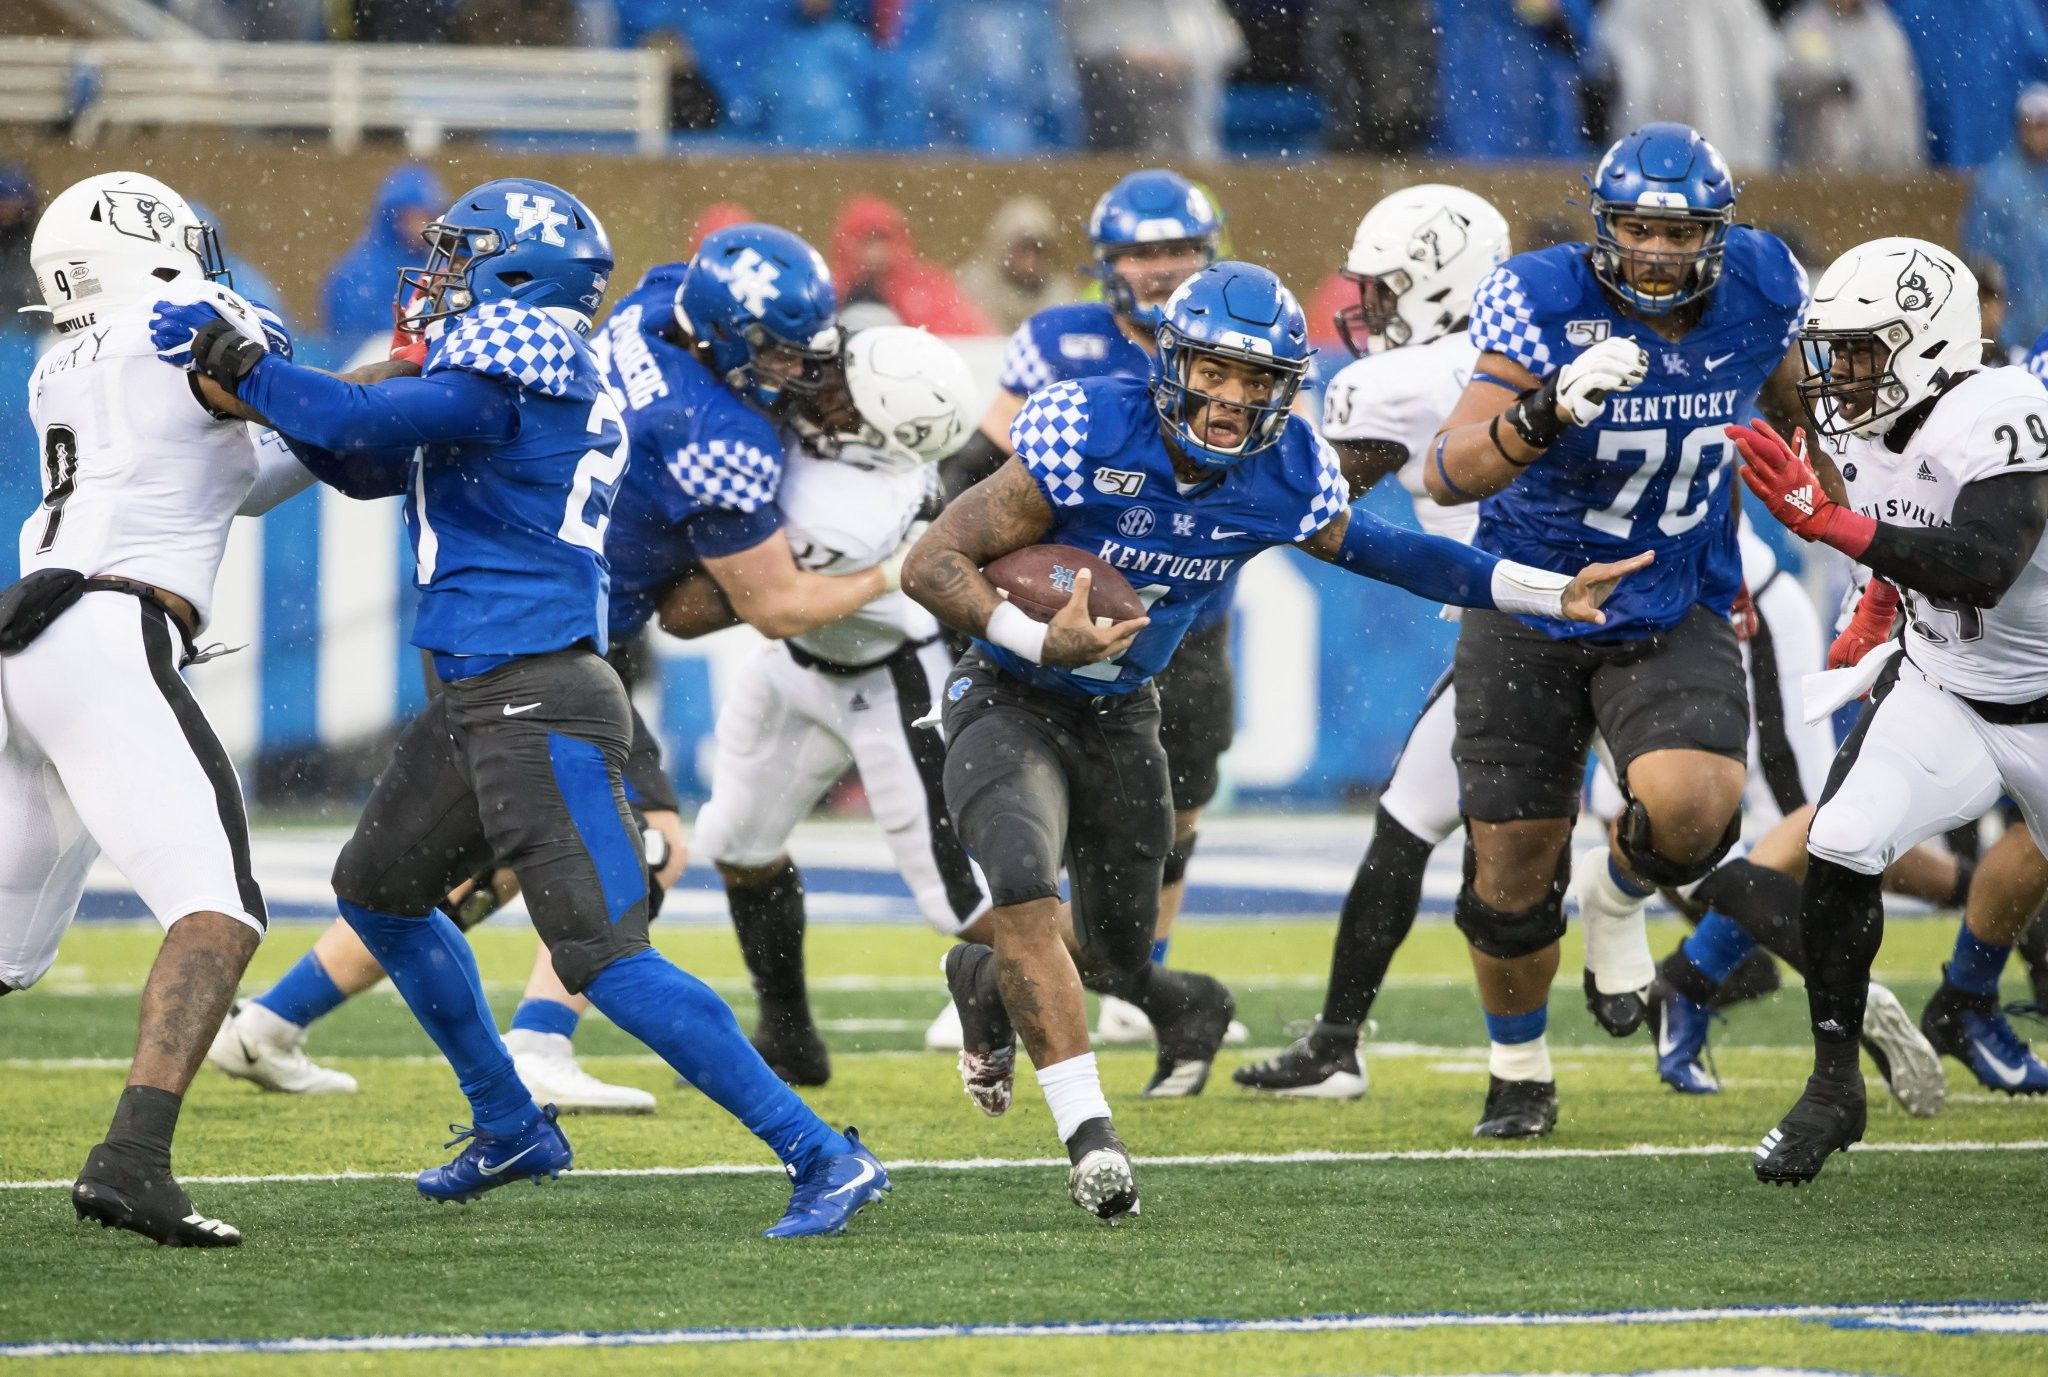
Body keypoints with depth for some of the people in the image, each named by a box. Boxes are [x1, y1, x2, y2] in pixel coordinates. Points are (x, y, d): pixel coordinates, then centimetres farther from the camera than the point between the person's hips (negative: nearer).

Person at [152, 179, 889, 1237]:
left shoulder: (512, 368, -13)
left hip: (537, 709, -11)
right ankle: (512, 1129, 34)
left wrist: (230, 362, -12)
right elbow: (367, 467, 22)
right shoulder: (521, 374, 16)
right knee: (377, 889, 25)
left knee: (606, 959, -15)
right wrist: (249, 379, 10)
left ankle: (822, 1157, -15)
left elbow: (363, 426, -22)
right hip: (481, 703, 11)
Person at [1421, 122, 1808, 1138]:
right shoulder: (1547, 303, -21)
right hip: (1530, 612, -1)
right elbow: (1448, 474, -30)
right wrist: (1547, 413, -47)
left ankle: (1618, 894, 10)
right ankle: (1518, 1071, 33)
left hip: (1675, 618, 1)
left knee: (1688, 809, -27)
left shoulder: (1759, 290, -11)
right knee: (1512, 865, 6)